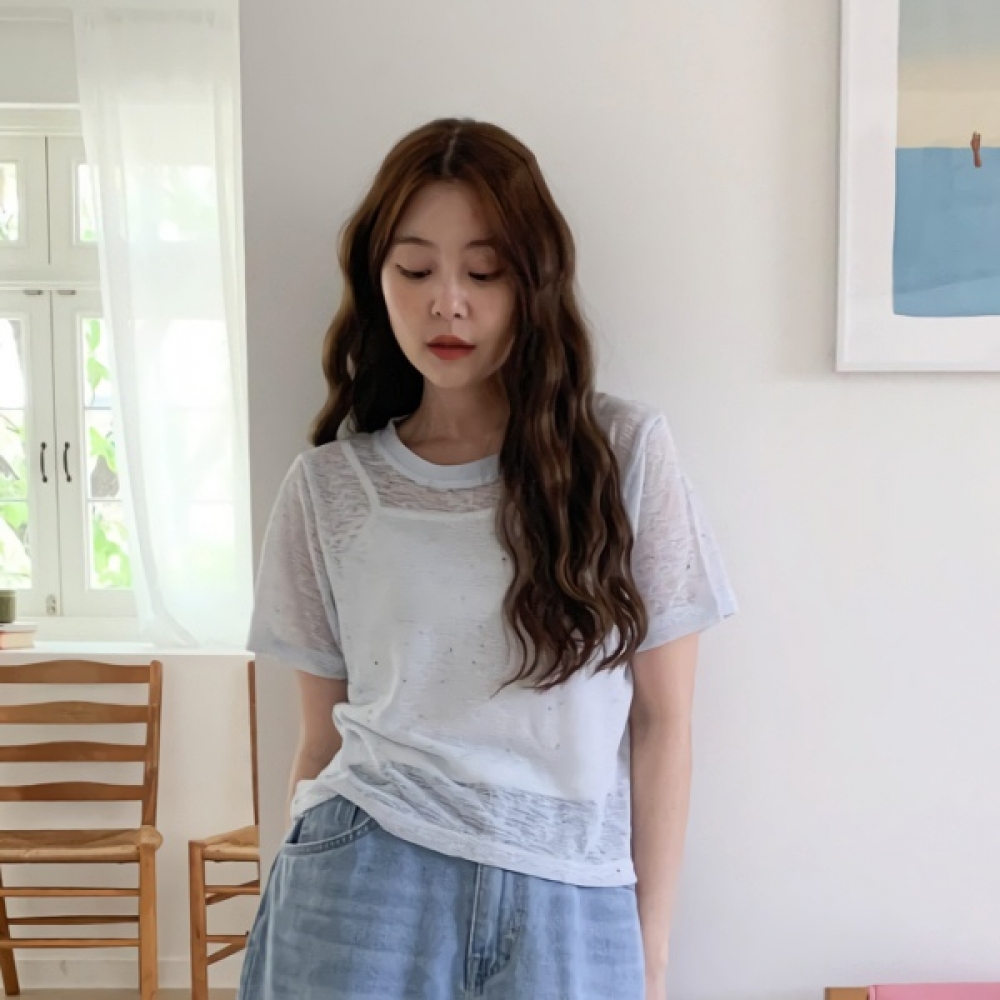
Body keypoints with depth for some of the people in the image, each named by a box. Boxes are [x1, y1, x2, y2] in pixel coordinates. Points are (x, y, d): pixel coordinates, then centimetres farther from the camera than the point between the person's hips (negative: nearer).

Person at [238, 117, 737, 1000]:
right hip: (367, 887, 1)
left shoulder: (627, 453, -3)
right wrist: (294, 907, 9)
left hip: (567, 902, 0)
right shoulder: (329, 487, 2)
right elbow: (324, 739, 8)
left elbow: (662, 722, 0)